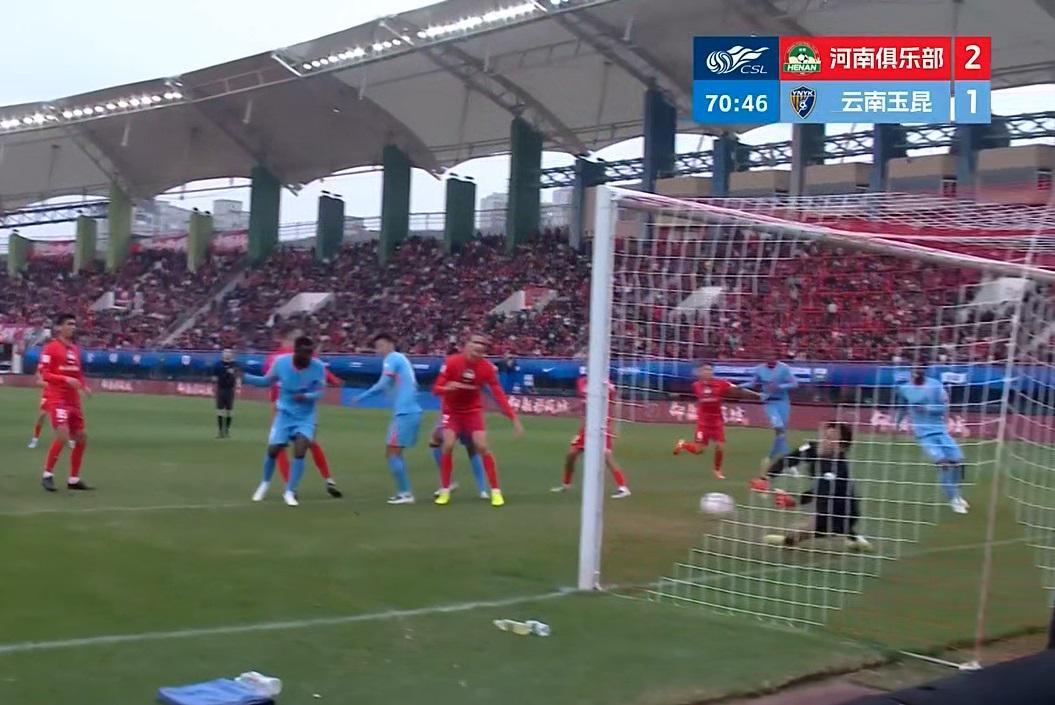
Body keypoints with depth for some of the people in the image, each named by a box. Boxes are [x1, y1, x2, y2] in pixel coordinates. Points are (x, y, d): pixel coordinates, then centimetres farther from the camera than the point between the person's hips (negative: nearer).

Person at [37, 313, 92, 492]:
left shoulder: (75, 349, 14)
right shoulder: (51, 348, -7)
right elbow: (43, 374, -13)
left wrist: (84, 386, 4)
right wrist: (66, 379, -24)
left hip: (73, 400, 8)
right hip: (56, 398, -8)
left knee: (81, 438, 7)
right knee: (63, 434, -21)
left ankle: (74, 479, 18)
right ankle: (48, 475, -5)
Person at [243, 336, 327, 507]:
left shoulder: (318, 366, -19)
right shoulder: (280, 362, -15)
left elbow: (320, 392, -12)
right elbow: (267, 381, 1)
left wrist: (306, 396, -33)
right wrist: (243, 377, -9)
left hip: (306, 416, -1)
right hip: (285, 413, 1)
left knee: (300, 451, -18)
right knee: (273, 450, 0)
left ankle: (289, 492, -3)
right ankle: (265, 483, 31)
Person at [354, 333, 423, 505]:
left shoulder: (392, 358, -7)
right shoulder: (402, 358, 20)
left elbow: (384, 384, -16)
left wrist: (363, 396, -8)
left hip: (405, 413, -9)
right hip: (411, 412, 9)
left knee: (392, 453, -5)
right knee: (395, 453, 14)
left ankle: (405, 493, -4)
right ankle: (404, 492, 14)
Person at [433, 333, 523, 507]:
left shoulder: (488, 368, -17)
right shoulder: (451, 362, -20)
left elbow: (498, 395, -15)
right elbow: (436, 389, -19)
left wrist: (513, 418, -22)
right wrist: (448, 388, -43)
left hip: (473, 411, 0)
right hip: (452, 411, 0)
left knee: (482, 447, -11)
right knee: (448, 446, -14)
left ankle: (496, 491, -1)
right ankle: (445, 490, 2)